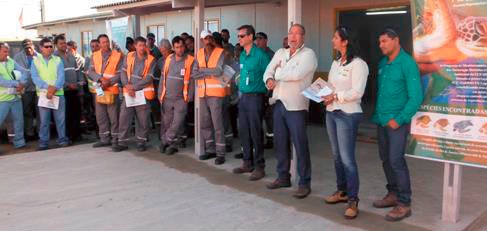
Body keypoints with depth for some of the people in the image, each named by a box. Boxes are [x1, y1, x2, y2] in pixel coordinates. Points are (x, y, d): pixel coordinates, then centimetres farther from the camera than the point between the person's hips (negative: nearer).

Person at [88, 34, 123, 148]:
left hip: (112, 90, -4)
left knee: (113, 116, 0)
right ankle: (104, 139, 21)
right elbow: (90, 72, 1)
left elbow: (120, 74, -8)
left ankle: (115, 139, 10)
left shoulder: (118, 55, -5)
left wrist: (109, 82, -19)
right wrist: (101, 79, -16)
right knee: (100, 116, 10)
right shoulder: (94, 56, 6)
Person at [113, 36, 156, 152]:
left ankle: (141, 142, 18)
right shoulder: (128, 57, 7)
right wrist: (127, 86, -11)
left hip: (143, 93, -2)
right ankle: (122, 142, 12)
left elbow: (149, 78, -9)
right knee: (124, 118, 2)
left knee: (142, 120, 3)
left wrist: (134, 87, -12)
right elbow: (123, 72, 4)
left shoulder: (151, 60, -3)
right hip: (128, 93, 2)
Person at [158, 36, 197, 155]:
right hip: (167, 97, 4)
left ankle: (165, 141, 10)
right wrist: (160, 94, 8)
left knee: (177, 123, -6)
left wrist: (189, 97, -12)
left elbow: (192, 80, -9)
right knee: (166, 123, 9)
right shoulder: (168, 59, 7)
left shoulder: (191, 61, -6)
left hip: (181, 98, -4)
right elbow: (163, 77, 11)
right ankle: (172, 144, 23)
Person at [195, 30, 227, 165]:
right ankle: (210, 150, 23)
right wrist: (211, 72, -10)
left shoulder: (220, 52, -6)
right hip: (203, 93, 6)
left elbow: (219, 71, -19)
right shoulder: (199, 54, 10)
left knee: (217, 123, -5)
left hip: (216, 93, -6)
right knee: (204, 123, 11)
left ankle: (220, 153, 2)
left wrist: (202, 70, -8)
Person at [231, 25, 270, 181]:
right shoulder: (242, 55, 13)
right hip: (243, 96, 8)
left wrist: (264, 89, -10)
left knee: (255, 133, -4)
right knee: (243, 131, 12)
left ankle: (259, 167, 6)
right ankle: (248, 163, 24)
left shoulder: (260, 55, -11)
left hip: (255, 97, -8)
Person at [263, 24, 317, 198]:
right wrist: (269, 79, -14)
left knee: (300, 146, -2)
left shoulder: (308, 54, -6)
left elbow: (296, 74, -21)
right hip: (278, 104, 7)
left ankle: (304, 183, 9)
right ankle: (283, 177, 27)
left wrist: (278, 72, -5)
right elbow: (268, 70, 9)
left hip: (296, 106, -6)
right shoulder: (280, 53, 15)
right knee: (280, 143, 13)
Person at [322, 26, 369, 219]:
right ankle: (342, 191, 29)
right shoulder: (336, 62, 13)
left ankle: (353, 201, 3)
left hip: (348, 115, -8)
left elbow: (357, 92, -19)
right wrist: (325, 96, -2)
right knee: (337, 156, 15)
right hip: (331, 112, 8)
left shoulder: (358, 64, -12)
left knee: (347, 158, -7)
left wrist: (335, 97, -17)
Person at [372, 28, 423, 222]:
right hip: (381, 120, 7)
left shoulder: (407, 63, -11)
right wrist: (377, 115, 10)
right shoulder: (382, 64, 11)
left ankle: (404, 204, 2)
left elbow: (416, 97, -14)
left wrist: (399, 119, -16)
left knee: (396, 160, -8)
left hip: (397, 121, -7)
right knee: (386, 159, 13)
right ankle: (393, 194, 28)